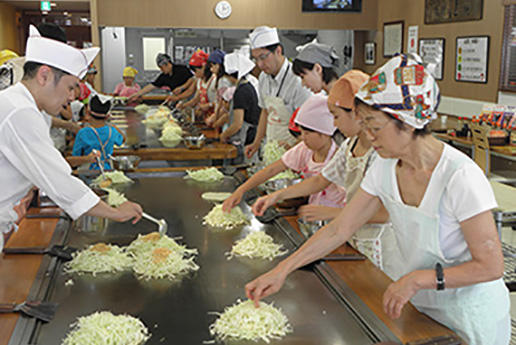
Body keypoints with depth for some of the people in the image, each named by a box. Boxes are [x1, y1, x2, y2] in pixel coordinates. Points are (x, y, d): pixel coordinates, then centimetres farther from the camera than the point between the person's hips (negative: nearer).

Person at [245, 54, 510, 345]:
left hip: (471, 318, -5)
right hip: (419, 307, 6)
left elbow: (491, 266, -24)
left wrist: (417, 279, -28)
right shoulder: (385, 168, -9)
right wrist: (283, 270, -10)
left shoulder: (460, 176, -29)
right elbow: (338, 230, -5)